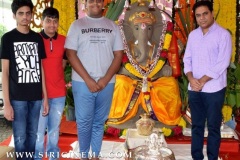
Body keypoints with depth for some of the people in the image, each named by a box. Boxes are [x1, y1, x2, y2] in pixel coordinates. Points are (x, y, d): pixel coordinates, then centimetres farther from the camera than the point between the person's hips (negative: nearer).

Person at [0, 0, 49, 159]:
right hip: (17, 97, -3)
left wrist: (45, 97, 8)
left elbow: (41, 68, 11)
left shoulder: (37, 38, 9)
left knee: (33, 135, 11)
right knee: (20, 137, 1)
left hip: (36, 96, 3)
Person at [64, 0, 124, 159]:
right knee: (84, 122, 4)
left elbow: (118, 55, 4)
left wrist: (105, 79, -8)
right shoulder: (77, 25, 2)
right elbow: (71, 54, -4)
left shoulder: (112, 26, 8)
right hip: (82, 83, -2)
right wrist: (88, 79, -11)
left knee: (99, 122, 10)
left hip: (106, 83, 2)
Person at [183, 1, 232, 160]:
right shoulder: (193, 35, 10)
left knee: (213, 127, 3)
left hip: (214, 89, -5)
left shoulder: (223, 34, -6)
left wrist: (203, 81, -14)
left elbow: (222, 63, -13)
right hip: (194, 89, 5)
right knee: (196, 125, 12)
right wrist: (191, 78, -7)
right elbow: (187, 59, 10)